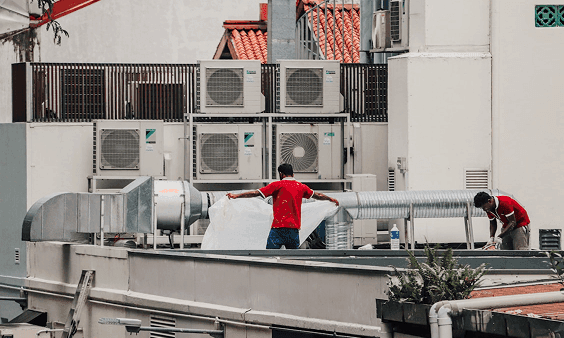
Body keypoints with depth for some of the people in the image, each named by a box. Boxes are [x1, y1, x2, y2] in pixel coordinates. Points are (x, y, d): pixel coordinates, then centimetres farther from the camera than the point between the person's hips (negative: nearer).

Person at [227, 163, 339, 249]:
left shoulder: (277, 185, -1)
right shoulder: (301, 187, 13)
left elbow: (257, 193, -6)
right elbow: (317, 195, 30)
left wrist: (237, 196, -3)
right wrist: (331, 199, 49)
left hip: (279, 226, -5)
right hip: (294, 228, 5)